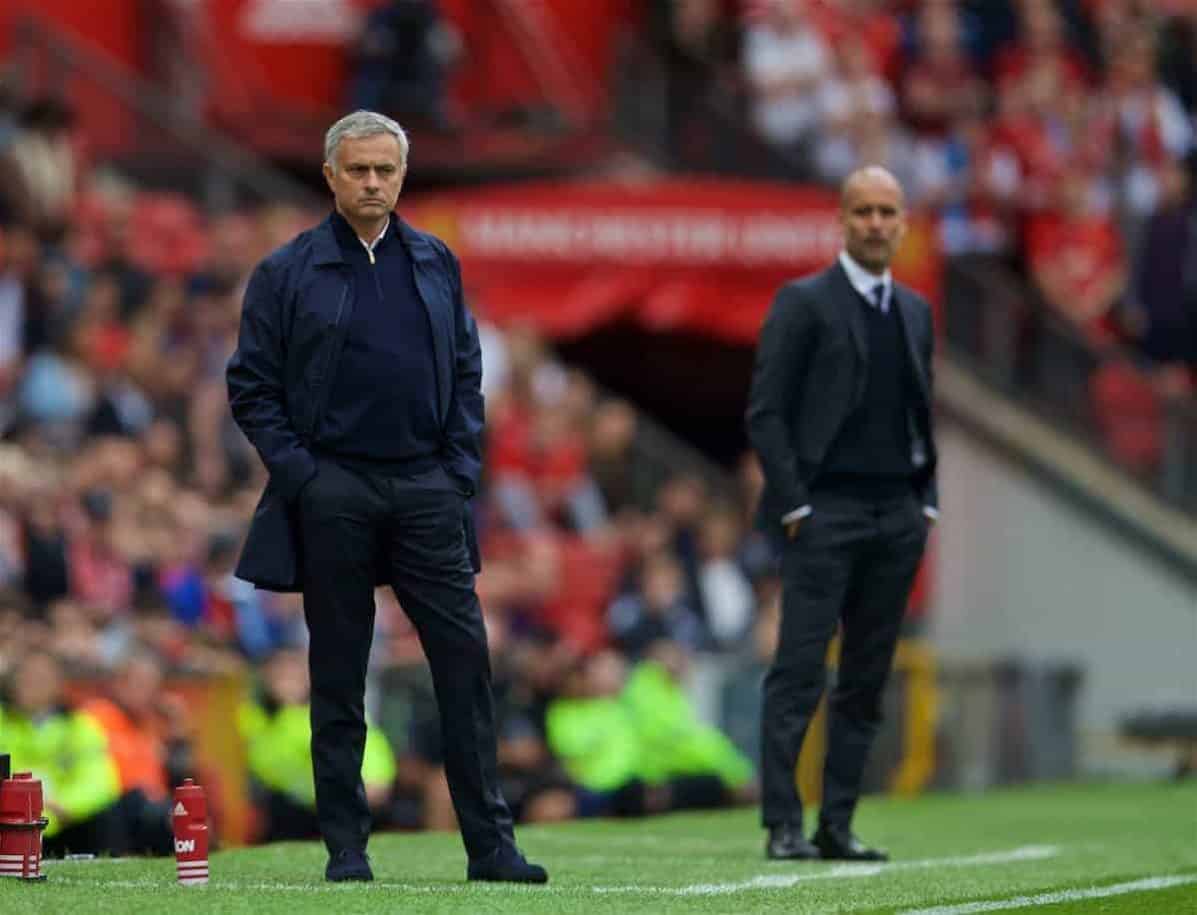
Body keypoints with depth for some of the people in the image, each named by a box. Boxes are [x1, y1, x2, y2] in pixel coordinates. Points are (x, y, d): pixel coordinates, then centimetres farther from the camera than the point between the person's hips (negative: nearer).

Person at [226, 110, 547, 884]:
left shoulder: (438, 266, 11)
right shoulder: (287, 273, 2)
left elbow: (467, 375, 15)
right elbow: (251, 386, 2)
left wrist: (462, 468, 3)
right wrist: (297, 473, -7)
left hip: (426, 491, 2)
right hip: (332, 493, -2)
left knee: (466, 661, -4)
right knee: (338, 677, 3)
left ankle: (491, 843, -2)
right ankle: (346, 846, 8)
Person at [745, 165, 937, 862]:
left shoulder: (916, 311, 16)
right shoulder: (805, 303, -2)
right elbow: (766, 412, -5)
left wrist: (927, 503, 10)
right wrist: (793, 505, -11)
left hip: (896, 517, 6)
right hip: (825, 514, -6)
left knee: (867, 680, 4)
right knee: (800, 673, -9)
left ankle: (838, 825, 7)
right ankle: (784, 825, -9)